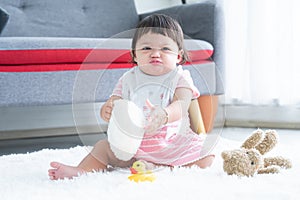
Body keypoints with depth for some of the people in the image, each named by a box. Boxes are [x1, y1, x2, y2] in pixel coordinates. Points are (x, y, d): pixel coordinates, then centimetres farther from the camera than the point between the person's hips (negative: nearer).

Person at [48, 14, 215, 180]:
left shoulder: (180, 78, -5)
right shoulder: (129, 79, 4)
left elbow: (181, 104, -23)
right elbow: (114, 101, -2)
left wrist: (164, 115, -48)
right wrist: (108, 110, -30)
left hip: (172, 141, -2)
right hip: (132, 142, 3)